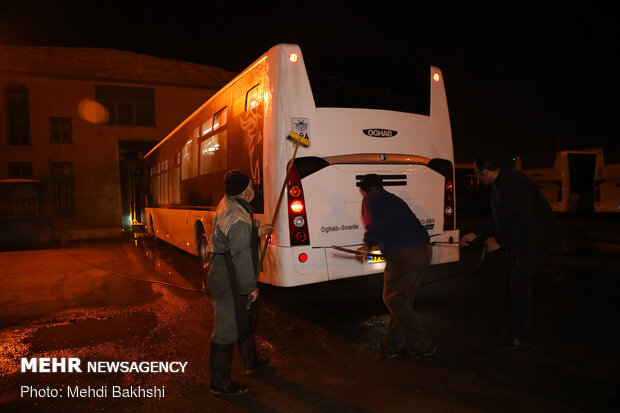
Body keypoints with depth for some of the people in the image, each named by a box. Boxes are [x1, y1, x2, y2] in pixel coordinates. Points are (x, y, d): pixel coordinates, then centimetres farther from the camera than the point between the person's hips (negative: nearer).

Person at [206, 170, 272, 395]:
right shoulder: (239, 220, -27)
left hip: (220, 273, 11)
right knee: (226, 330, 1)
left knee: (243, 320, 24)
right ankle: (220, 383, 15)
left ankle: (250, 362, 42)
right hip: (228, 282, -11)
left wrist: (258, 231, 24)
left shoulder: (226, 204, 4)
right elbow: (241, 258, -24)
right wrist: (251, 287, -15)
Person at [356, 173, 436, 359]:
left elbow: (375, 225, -10)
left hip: (404, 253, -9)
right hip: (424, 249, 9)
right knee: (404, 300, 15)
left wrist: (367, 246, 5)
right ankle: (393, 343, 21)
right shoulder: (392, 198, 29)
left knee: (393, 299, 0)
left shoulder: (371, 199, 5)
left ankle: (422, 345, 5)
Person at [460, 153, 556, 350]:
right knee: (517, 286, 16)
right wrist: (475, 235, 17)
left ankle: (520, 337, 3)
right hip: (518, 241, 10)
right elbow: (495, 216, 19)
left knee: (519, 287, -7)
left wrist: (500, 242, -19)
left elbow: (524, 220, -26)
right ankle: (517, 328, 29)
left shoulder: (513, 183, -23)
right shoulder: (498, 184, 9)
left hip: (531, 241, -10)